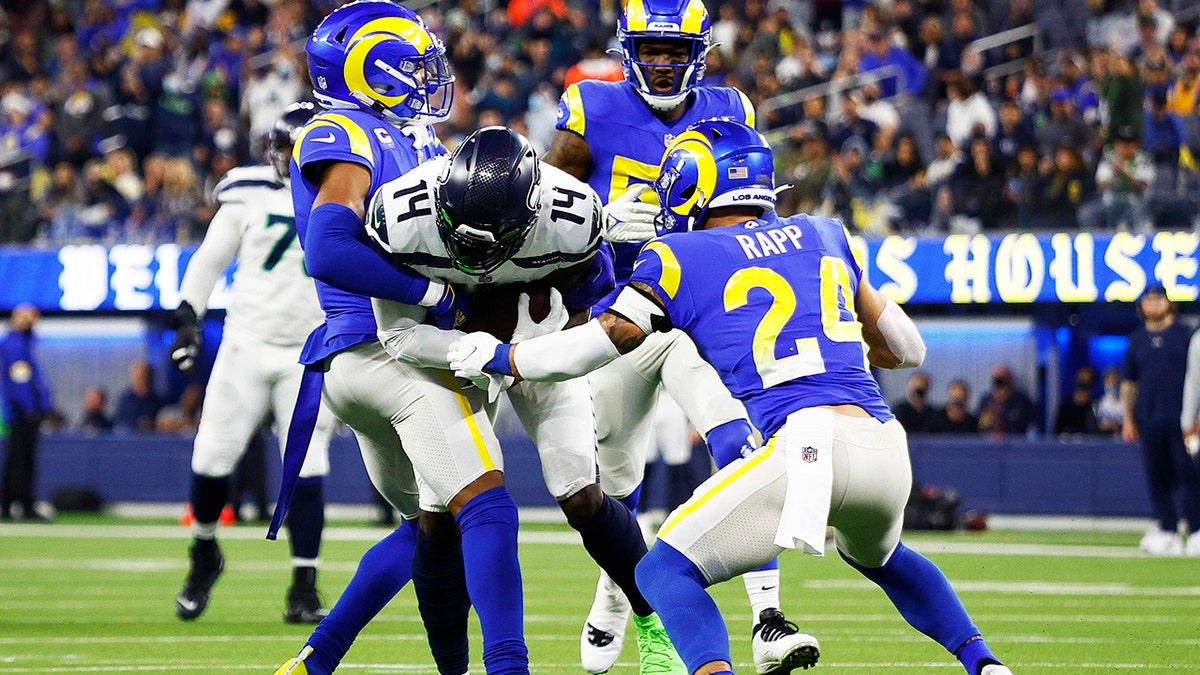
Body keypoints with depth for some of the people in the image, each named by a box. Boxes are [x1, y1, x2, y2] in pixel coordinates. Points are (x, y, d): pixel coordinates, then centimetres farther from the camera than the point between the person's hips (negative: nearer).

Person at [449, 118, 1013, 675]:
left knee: (665, 571, 4)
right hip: (888, 448, 6)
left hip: (809, 446, -6)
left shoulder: (681, 257, 9)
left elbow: (600, 342, 7)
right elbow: (907, 348, 28)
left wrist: (497, 356, 22)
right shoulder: (824, 236, 23)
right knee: (877, 555, 37)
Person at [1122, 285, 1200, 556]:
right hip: (1150, 421, 4)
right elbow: (1129, 382, 16)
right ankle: (1167, 531, 9)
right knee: (1157, 477, 3)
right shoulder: (1137, 339, 12)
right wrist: (1128, 419, 9)